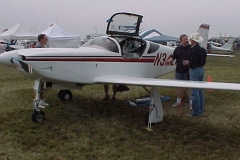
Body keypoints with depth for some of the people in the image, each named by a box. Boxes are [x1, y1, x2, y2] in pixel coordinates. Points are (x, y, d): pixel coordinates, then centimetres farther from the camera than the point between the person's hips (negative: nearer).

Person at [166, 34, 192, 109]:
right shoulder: (178, 49, 8)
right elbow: (173, 57, 9)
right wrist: (169, 61, -10)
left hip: (189, 71, -3)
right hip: (179, 71, 3)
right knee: (179, 86, 12)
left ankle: (191, 102, 11)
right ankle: (178, 101, 26)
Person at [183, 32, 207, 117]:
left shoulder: (194, 50, -19)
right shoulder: (201, 49, 10)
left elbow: (193, 63, -23)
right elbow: (202, 61, 14)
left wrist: (187, 63, -4)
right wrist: (189, 62, 11)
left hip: (195, 70, -10)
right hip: (201, 69, 10)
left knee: (195, 92, -4)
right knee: (200, 91, 15)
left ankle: (196, 112, 1)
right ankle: (200, 109, 24)